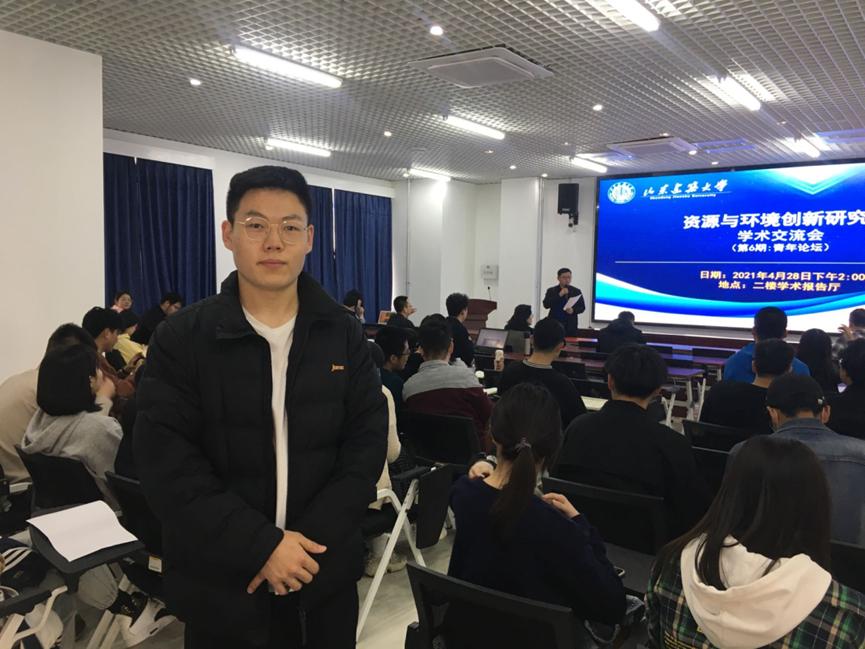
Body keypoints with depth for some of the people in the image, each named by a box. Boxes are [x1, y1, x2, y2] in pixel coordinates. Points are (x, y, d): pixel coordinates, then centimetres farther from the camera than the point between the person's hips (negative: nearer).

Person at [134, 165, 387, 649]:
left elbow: (369, 438, -4)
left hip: (326, 573, 2)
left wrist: (312, 539, -15)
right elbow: (166, 463, -12)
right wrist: (260, 545, -18)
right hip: (221, 581, -1)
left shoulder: (344, 333, -1)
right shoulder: (181, 338, -7)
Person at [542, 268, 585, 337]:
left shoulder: (576, 291, 10)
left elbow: (582, 307, 9)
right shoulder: (551, 291, 8)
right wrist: (559, 295, -12)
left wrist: (573, 310, -12)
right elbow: (546, 305, -4)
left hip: (570, 326, 0)